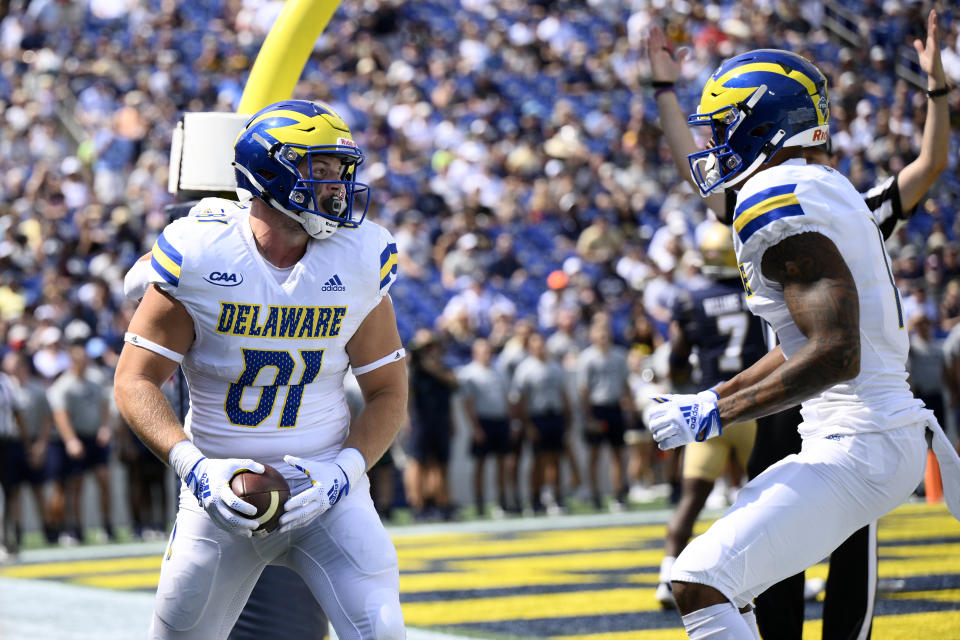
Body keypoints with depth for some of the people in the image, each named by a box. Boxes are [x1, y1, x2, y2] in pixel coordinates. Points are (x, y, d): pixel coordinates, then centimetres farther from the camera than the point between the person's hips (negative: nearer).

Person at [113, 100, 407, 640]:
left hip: (324, 488, 1)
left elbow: (388, 392, 3)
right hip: (223, 487, 0)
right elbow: (136, 379, -8)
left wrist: (343, 470, -15)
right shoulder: (198, 256, -11)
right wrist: (192, 465, -22)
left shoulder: (358, 264, -5)